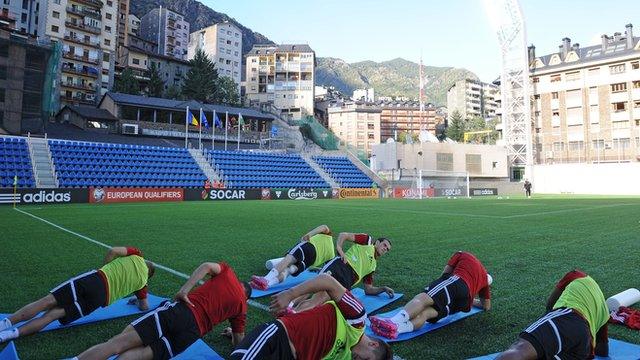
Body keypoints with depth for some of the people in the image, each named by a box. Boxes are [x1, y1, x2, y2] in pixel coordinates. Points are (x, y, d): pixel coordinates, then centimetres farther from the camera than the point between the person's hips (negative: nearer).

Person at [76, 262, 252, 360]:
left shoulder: (228, 272, 23)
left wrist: (184, 290, 3)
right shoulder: (242, 307, 24)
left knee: (118, 343, -6)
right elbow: (239, 341, 23)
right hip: (193, 333, 1)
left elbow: (207, 266, 3)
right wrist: (232, 332, 43)